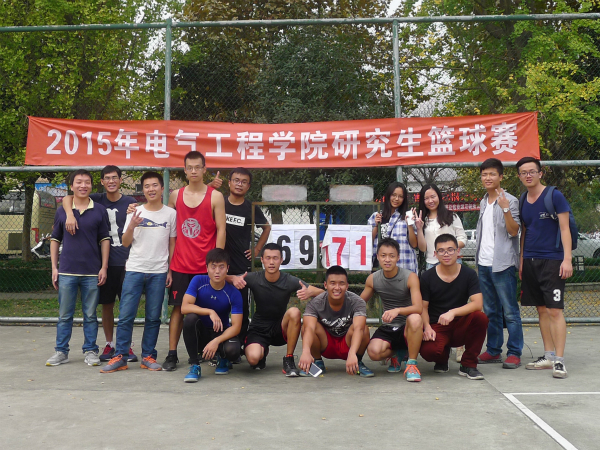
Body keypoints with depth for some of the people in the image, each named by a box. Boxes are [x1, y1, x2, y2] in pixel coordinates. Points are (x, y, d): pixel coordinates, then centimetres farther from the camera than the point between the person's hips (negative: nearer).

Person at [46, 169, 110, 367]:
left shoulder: (99, 210, 2)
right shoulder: (61, 211, 5)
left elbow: (105, 239, 4)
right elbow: (55, 240, 10)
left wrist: (104, 267, -2)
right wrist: (54, 267, 4)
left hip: (92, 272, -1)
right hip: (67, 271, 1)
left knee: (90, 315, 7)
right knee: (64, 315, 7)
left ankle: (90, 351, 16)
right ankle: (61, 351, 17)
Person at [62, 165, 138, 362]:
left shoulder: (130, 202, 2)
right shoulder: (98, 200, 4)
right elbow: (67, 198, -3)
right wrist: (70, 214, -23)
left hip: (125, 262, -1)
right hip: (104, 262, 1)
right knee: (107, 305, 8)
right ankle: (109, 344, 20)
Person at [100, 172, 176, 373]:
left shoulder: (171, 213, 5)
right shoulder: (135, 212, 6)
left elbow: (172, 244, 9)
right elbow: (125, 243, 5)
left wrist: (170, 270, 4)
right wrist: (131, 226, -13)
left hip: (158, 272, 0)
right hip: (134, 270, 0)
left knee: (153, 317, 5)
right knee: (125, 315, -2)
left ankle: (148, 356, 14)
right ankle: (120, 357, 4)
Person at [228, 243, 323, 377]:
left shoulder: (289, 281, -11)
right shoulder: (254, 279, -11)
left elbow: (322, 293, -15)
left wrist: (309, 292, -39)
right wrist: (234, 279, -31)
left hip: (279, 329, 0)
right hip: (258, 330, 0)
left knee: (294, 312, -30)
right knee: (253, 358, -30)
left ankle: (289, 359, -15)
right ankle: (263, 352, 12)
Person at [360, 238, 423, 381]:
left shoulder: (410, 277, -12)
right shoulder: (372, 279, -1)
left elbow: (418, 308, -25)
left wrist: (397, 310, -43)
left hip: (407, 328, -3)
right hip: (387, 328, 3)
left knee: (415, 319, -39)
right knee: (374, 352, -29)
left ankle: (412, 363, -18)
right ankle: (396, 354, 10)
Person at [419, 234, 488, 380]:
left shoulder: (469, 274, -2)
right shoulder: (427, 277, -3)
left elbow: (478, 304, -14)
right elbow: (423, 307, -1)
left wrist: (453, 312, -29)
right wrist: (427, 327, -20)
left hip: (460, 327, 1)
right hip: (436, 327, -1)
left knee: (480, 318, -31)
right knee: (428, 351, -33)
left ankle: (468, 365, -10)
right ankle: (442, 359, 10)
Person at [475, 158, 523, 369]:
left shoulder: (510, 200, -6)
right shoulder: (483, 202, 16)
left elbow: (514, 231, -15)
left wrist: (506, 209, -27)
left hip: (502, 264, -7)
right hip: (483, 263, 7)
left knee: (510, 311, -3)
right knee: (490, 311, 12)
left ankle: (514, 352, 3)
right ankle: (493, 350, 19)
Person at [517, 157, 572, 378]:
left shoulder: (554, 196, -5)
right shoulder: (523, 202, 12)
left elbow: (564, 229, -7)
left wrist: (567, 259, -15)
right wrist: (521, 261, 15)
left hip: (552, 261, -6)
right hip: (530, 261, 6)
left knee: (554, 310, -9)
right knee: (542, 310, 10)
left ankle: (559, 360, -6)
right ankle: (548, 355, 18)